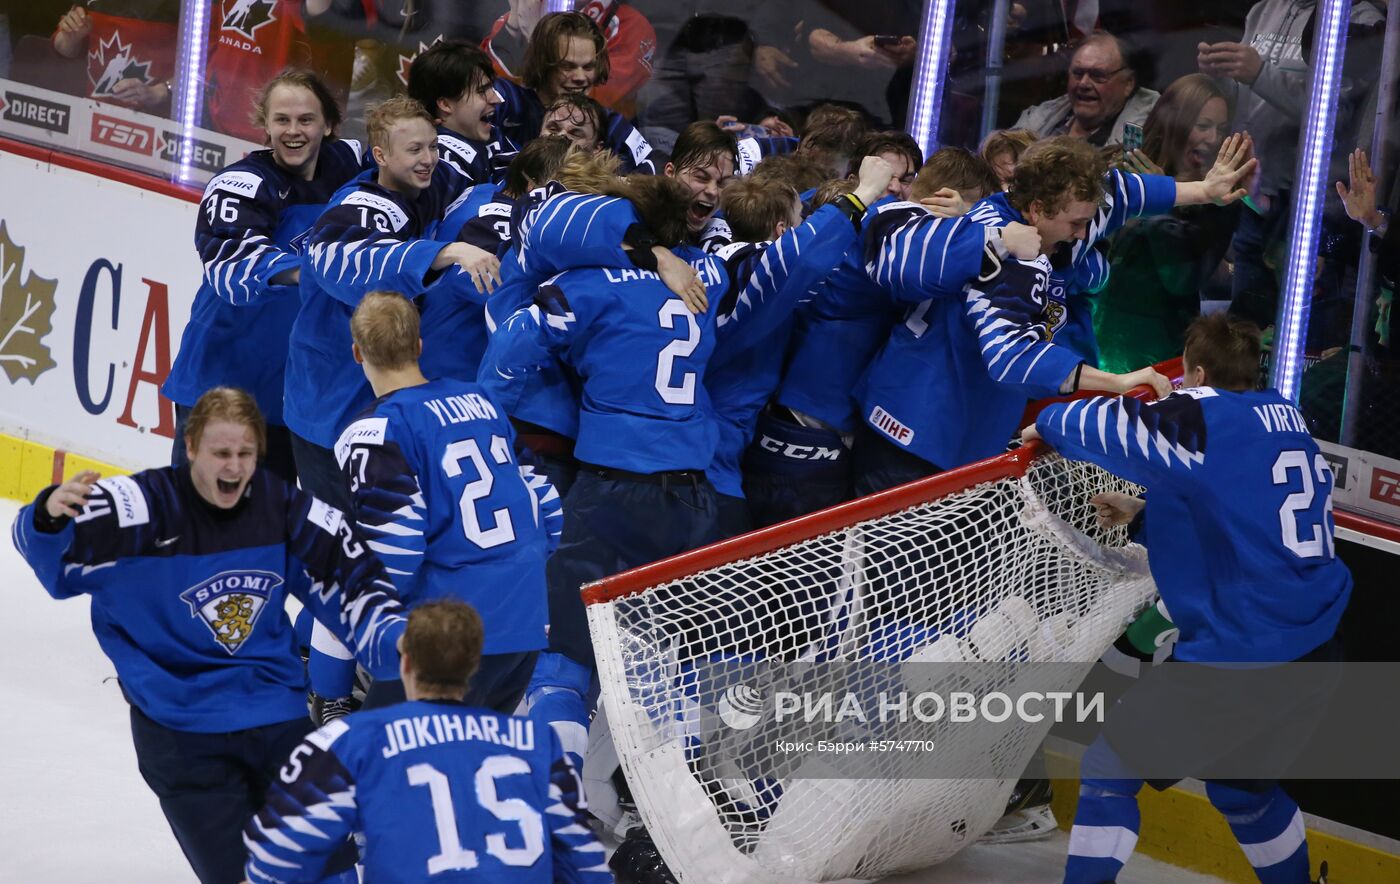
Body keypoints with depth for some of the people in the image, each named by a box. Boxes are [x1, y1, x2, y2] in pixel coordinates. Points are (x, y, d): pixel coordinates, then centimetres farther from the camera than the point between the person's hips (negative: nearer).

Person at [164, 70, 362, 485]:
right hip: (219, 379, -5)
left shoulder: (346, 167, 0)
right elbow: (228, 258, -34)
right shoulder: (241, 184, -17)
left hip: (296, 392, 5)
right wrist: (296, 271, -51)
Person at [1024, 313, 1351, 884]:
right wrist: (1142, 516, 23)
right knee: (1240, 784, 29)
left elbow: (1110, 427, -9)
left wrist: (1049, 424, 11)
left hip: (1240, 654, -8)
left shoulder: (1204, 420, -11)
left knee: (1110, 766, 2)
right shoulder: (1285, 420, 12)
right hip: (1313, 654, 8)